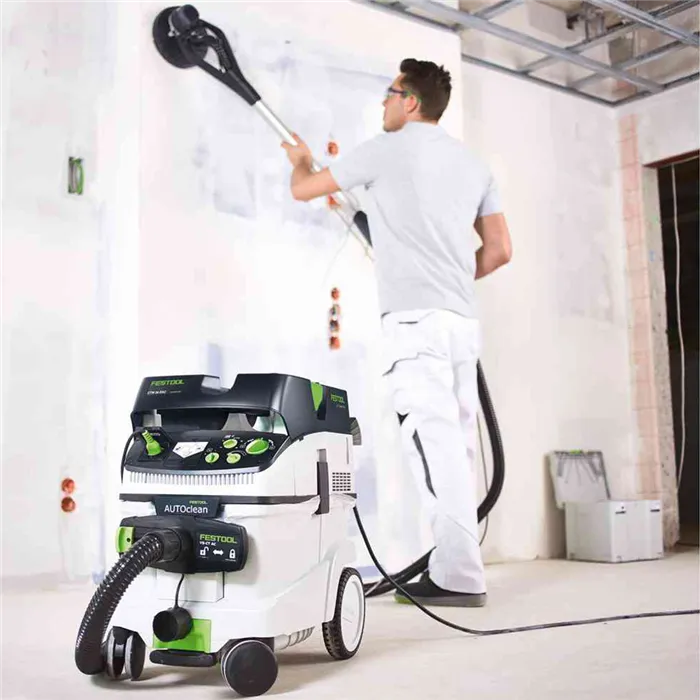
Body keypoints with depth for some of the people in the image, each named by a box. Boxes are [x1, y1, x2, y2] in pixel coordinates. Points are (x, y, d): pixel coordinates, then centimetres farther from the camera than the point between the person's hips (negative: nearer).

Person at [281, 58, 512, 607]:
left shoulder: (388, 150, 2)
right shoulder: (474, 163, 20)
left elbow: (303, 190, 13)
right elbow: (500, 249, 17)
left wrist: (301, 162, 36)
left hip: (416, 319, -7)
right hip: (463, 320, 7)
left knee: (435, 447, -12)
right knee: (457, 446, 7)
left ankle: (458, 577, -14)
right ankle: (459, 568, 11)